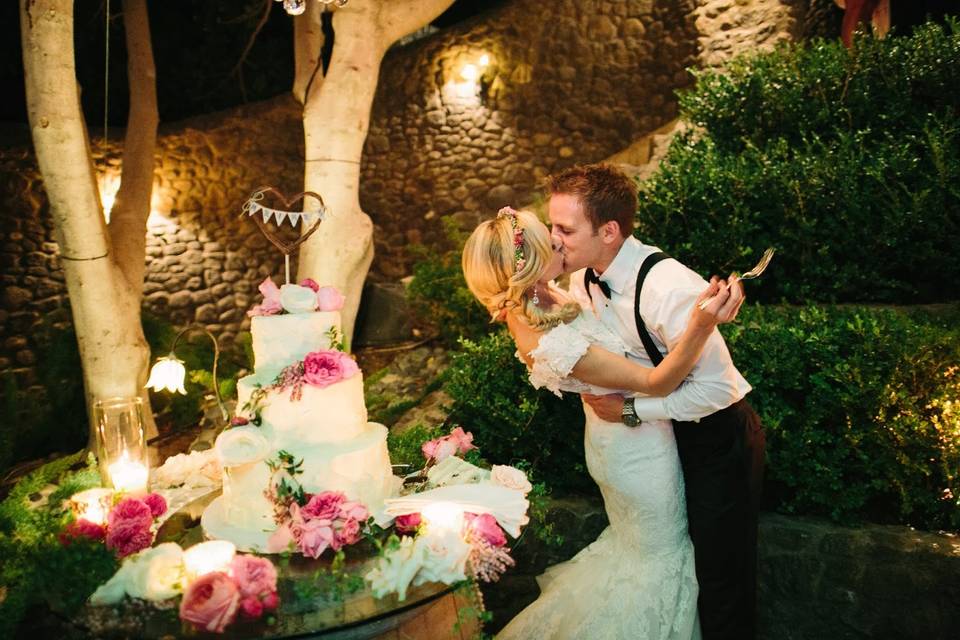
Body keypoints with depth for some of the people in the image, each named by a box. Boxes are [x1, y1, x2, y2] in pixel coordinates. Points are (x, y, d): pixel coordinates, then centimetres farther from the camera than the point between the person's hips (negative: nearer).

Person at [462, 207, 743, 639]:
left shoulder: (529, 303, -12)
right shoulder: (551, 345, -38)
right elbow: (657, 382, -34)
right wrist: (701, 324, -48)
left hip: (614, 438, 9)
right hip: (636, 450, -9)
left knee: (636, 536, 32)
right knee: (659, 554, 17)